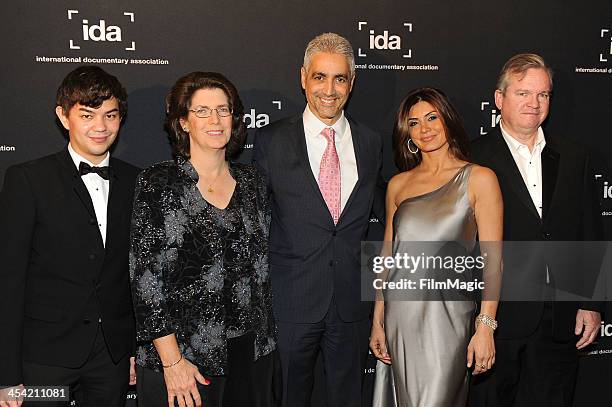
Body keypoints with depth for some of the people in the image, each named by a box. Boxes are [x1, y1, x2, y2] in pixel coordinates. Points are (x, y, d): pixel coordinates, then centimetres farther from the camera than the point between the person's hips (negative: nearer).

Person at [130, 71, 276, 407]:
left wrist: (266, 338, 9)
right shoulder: (158, 183, -8)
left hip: (251, 351, 4)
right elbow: (145, 276, -11)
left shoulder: (250, 181, 5)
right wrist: (172, 361, -14)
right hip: (184, 355, -4)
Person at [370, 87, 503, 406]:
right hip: (399, 316, 4)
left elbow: (492, 259, -5)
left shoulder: (479, 179, -1)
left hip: (446, 315, -4)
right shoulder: (398, 184, 11)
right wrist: (378, 321, 7)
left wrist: (485, 327, -12)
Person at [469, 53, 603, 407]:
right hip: (497, 318, -3)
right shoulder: (473, 160, -4)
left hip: (561, 322, 4)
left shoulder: (574, 158, 11)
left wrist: (591, 304, 6)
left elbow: (591, 235, 11)